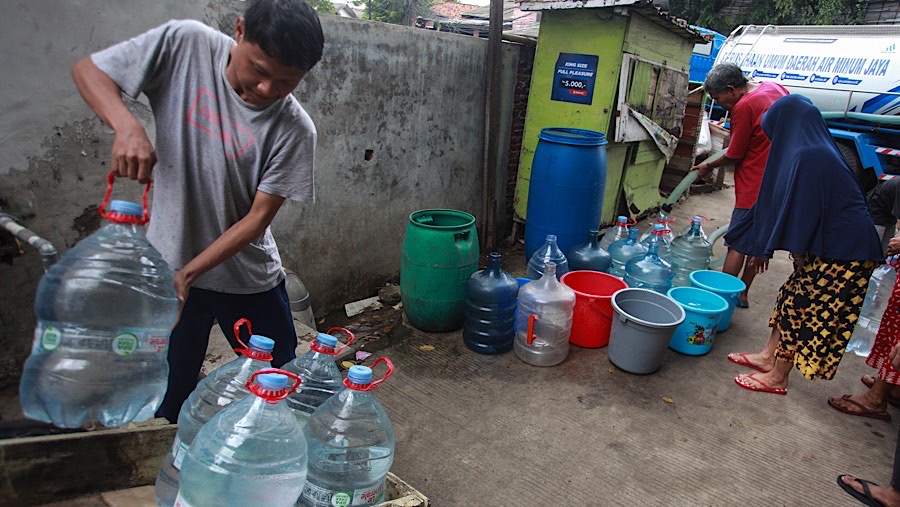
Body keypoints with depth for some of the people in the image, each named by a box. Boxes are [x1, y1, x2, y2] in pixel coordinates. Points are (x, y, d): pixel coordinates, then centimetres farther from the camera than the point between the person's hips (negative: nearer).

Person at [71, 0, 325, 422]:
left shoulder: (294, 129, -17)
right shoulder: (186, 46, -13)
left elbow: (259, 216, -14)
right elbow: (88, 70, -5)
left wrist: (187, 272, -22)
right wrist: (127, 126, -26)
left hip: (251, 279, 0)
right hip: (168, 267, 1)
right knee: (167, 402, 14)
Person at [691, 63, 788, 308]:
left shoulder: (744, 107, -18)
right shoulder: (776, 88, 8)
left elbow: (734, 155, -11)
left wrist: (709, 165, 6)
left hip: (755, 186, -9)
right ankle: (742, 293, 25)